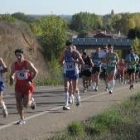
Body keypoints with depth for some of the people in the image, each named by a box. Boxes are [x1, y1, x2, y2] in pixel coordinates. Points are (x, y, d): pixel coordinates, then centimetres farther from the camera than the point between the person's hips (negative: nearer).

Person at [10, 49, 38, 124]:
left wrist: (30, 80, -14)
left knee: (26, 105, -4)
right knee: (18, 102, -12)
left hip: (27, 85, -3)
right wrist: (11, 79, -10)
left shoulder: (28, 63, -12)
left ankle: (31, 101, 33)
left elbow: (35, 72, -5)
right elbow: (12, 74, 12)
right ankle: (22, 119, 0)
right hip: (18, 85, 3)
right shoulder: (14, 65, -2)